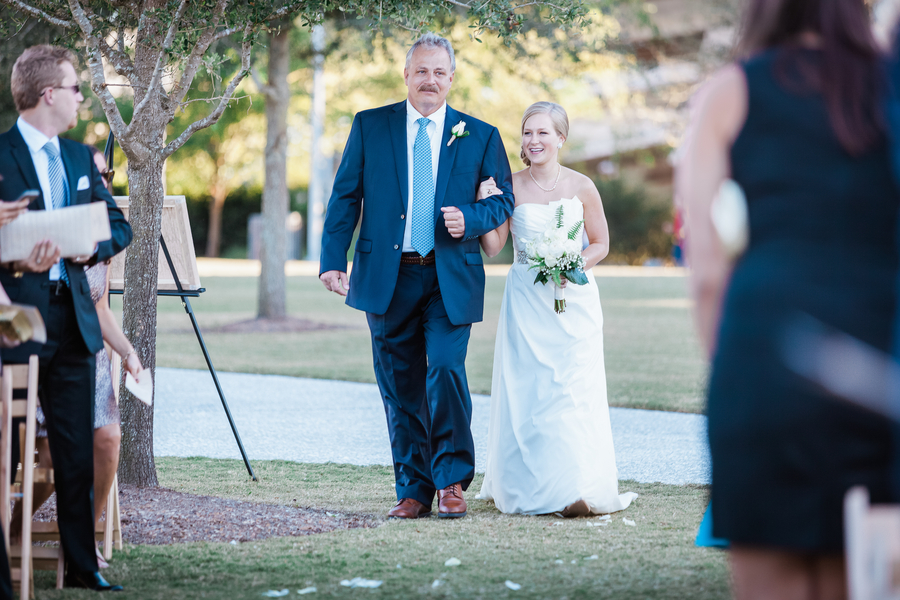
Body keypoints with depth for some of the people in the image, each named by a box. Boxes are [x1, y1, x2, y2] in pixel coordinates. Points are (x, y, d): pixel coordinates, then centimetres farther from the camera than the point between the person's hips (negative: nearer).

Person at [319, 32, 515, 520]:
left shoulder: (479, 136, 6)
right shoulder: (369, 127, 6)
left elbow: (505, 198, 11)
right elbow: (345, 197, 5)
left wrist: (471, 219, -10)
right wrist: (333, 259, -4)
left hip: (450, 278, -1)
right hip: (388, 277, 1)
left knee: (446, 371, -16)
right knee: (400, 387, 5)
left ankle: (451, 482, -1)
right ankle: (414, 489, 15)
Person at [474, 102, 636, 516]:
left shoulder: (581, 187, 0)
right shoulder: (510, 187, 1)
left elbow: (601, 244, 8)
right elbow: (493, 247, 0)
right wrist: (485, 206, -14)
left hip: (573, 299, -1)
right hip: (525, 302, 1)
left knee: (573, 389, -9)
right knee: (525, 392, 0)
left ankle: (577, 491, -9)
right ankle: (528, 489, 10)